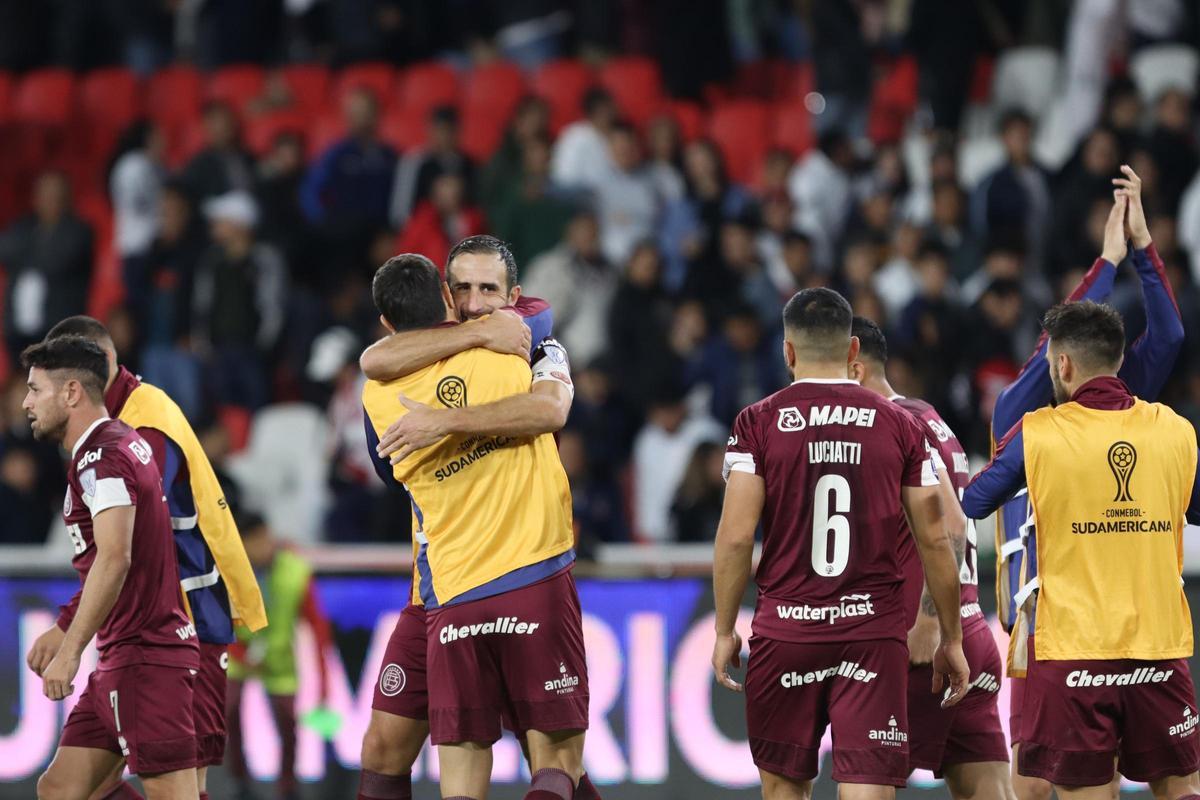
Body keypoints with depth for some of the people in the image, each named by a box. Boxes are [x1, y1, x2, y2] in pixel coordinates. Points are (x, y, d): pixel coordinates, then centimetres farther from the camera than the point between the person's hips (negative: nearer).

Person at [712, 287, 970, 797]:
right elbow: (934, 539, 4)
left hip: (785, 632, 0)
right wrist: (951, 639, 13)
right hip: (873, 629, 0)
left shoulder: (758, 423, 0)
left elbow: (736, 536, -6)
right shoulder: (900, 425, 4)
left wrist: (725, 631, 4)